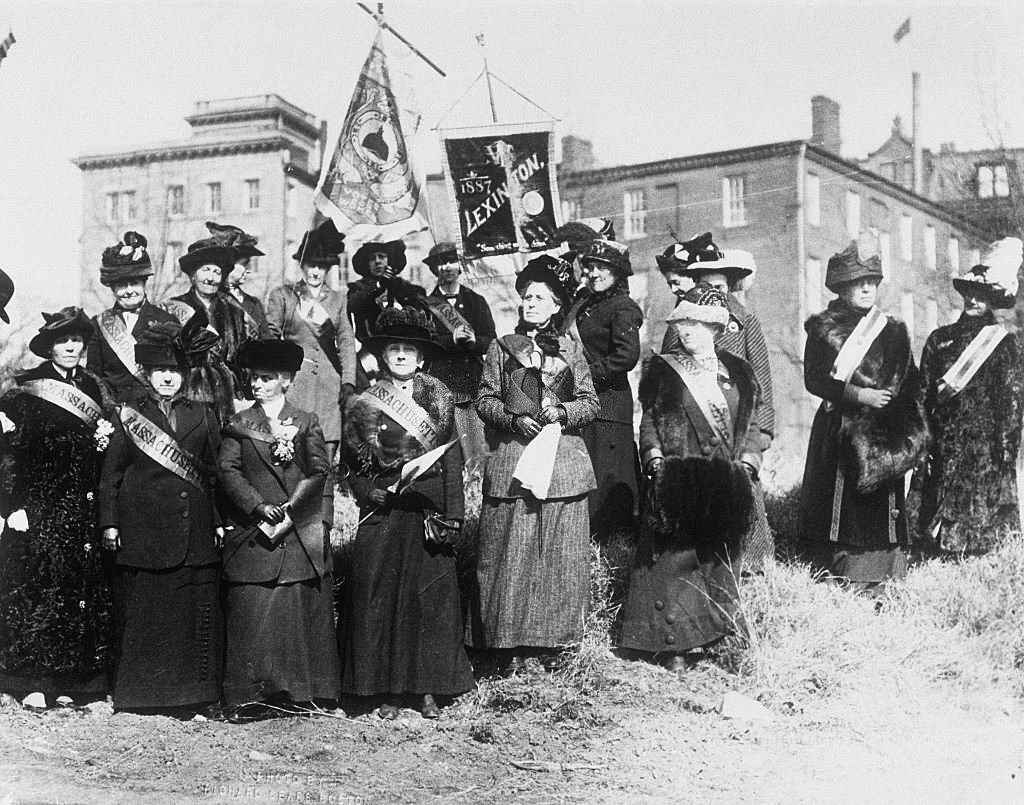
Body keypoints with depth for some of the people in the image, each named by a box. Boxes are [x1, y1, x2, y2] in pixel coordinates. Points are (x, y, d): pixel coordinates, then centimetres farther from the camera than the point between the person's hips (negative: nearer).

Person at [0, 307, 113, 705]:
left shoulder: (93, 388, 12)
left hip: (83, 508, 4)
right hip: (37, 506, -4)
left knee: (85, 583, 1)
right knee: (36, 584, -5)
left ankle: (79, 679, 7)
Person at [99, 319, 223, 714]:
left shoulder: (203, 415, 13)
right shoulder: (129, 415, 7)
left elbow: (216, 473, 13)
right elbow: (110, 473, 5)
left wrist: (219, 521, 7)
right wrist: (109, 524, -3)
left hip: (193, 533, 2)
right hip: (140, 530, -2)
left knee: (193, 613, 1)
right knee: (141, 613, 0)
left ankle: (189, 694, 9)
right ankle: (140, 693, 9)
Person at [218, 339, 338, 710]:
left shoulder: (307, 422, 10)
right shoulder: (239, 424, 11)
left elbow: (319, 472, 1)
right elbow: (228, 470, 0)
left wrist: (289, 511, -11)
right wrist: (260, 506, -13)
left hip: (300, 532, 0)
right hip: (251, 532, 0)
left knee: (302, 608, 0)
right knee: (251, 609, -4)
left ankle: (302, 690, 6)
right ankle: (252, 692, -1)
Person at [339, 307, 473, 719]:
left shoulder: (438, 399, 6)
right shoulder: (365, 405, 4)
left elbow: (452, 459, 4)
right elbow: (354, 467, 8)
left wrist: (452, 514, -4)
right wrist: (372, 493, -11)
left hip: (430, 507, 1)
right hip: (384, 511, 0)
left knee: (431, 596, 2)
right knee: (380, 595, -1)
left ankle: (427, 688, 11)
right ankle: (387, 690, 7)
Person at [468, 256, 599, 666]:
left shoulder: (571, 349, 11)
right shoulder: (502, 347, 9)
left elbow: (591, 403, 9)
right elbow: (485, 399, 6)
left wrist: (562, 412, -9)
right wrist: (514, 419, -11)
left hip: (562, 460, 1)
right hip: (512, 460, -1)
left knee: (559, 552, 1)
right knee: (511, 552, -3)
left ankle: (549, 641, 9)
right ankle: (512, 643, 3)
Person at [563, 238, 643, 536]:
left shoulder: (622, 309, -8)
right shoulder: (581, 307, 18)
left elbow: (627, 354, -21)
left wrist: (592, 373, -16)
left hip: (607, 403, -8)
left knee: (604, 480, -6)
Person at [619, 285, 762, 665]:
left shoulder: (738, 372, 11)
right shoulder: (661, 370, 6)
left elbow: (752, 426, 12)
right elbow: (648, 422, 4)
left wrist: (746, 464, -2)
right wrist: (656, 461, -9)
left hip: (724, 489, 2)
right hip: (676, 486, -2)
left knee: (720, 562, 4)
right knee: (673, 560, -5)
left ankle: (710, 634, 13)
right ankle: (673, 644, 0)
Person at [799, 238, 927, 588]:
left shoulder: (893, 331, 13)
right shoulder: (823, 329, 3)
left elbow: (911, 384, 12)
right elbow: (813, 379, -5)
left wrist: (908, 434, -1)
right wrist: (855, 394, -16)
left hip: (883, 436, 3)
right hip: (838, 432, -3)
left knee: (882, 509, -1)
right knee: (838, 505, -5)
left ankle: (875, 582, 3)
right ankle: (835, 579, 0)